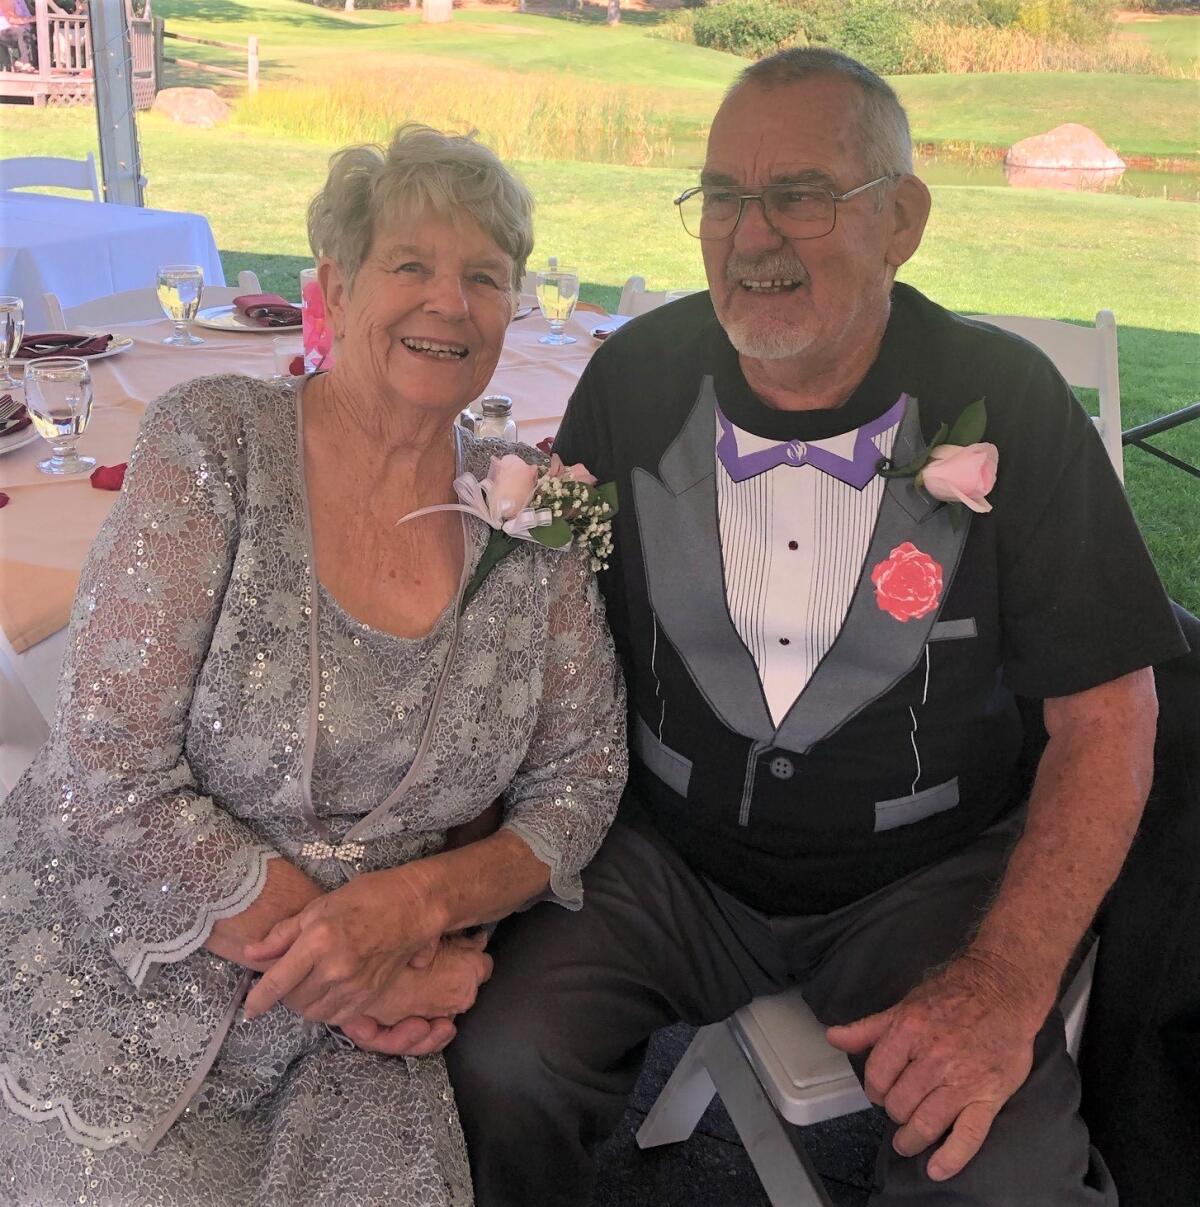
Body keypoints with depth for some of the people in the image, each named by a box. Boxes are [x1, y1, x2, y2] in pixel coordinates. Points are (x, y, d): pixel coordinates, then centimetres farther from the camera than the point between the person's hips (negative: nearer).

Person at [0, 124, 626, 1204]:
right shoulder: (216, 443, -12)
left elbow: (578, 788, 2)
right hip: (116, 984, -2)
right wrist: (355, 964, -15)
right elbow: (114, 784, -16)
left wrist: (415, 905, -17)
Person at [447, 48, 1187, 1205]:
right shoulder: (636, 380, -6)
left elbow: (1105, 714, -6)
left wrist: (1007, 983, -17)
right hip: (667, 859, 2)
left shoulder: (1006, 404, -11)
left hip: (923, 877, -1)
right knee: (491, 1065, -21)